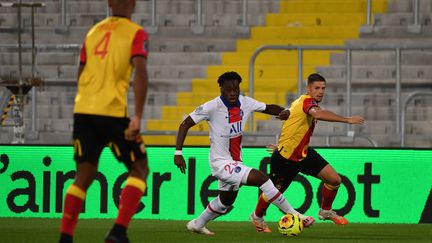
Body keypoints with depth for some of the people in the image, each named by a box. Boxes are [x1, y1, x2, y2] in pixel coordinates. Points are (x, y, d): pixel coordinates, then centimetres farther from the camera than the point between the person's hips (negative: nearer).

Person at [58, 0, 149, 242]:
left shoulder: (93, 32, 17)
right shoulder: (136, 33, 0)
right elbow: (141, 72, -14)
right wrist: (138, 117, -17)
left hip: (82, 111, 5)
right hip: (113, 112, -5)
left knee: (84, 175, 12)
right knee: (139, 169, 8)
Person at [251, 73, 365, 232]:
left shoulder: (306, 102, 5)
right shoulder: (307, 101, -24)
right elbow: (318, 114, -48)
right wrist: (347, 120, -50)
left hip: (303, 153, 8)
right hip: (285, 158, -8)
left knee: (334, 179, -4)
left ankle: (326, 211, 19)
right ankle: (257, 217, 38)